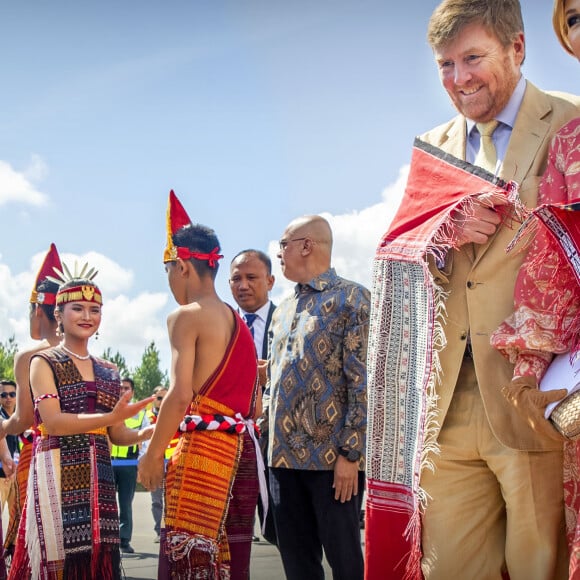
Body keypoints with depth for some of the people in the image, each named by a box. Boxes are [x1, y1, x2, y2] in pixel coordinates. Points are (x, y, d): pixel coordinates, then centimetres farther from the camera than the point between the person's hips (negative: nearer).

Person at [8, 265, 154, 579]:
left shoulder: (109, 372, 16)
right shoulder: (44, 362, 0)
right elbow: (52, 422, -12)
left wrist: (145, 433, -6)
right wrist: (111, 417, -22)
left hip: (99, 476, 5)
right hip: (59, 471, -5)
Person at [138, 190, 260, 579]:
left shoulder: (187, 316, -7)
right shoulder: (237, 321, 18)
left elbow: (180, 395, -17)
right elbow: (256, 406, 17)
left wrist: (152, 454, -10)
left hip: (200, 445, -8)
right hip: (235, 446, 9)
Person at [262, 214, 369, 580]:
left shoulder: (352, 298, -4)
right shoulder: (284, 311, 19)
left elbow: (363, 381, -10)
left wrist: (350, 453, -16)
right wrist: (272, 438, 13)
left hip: (331, 456, -7)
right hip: (285, 455, 7)